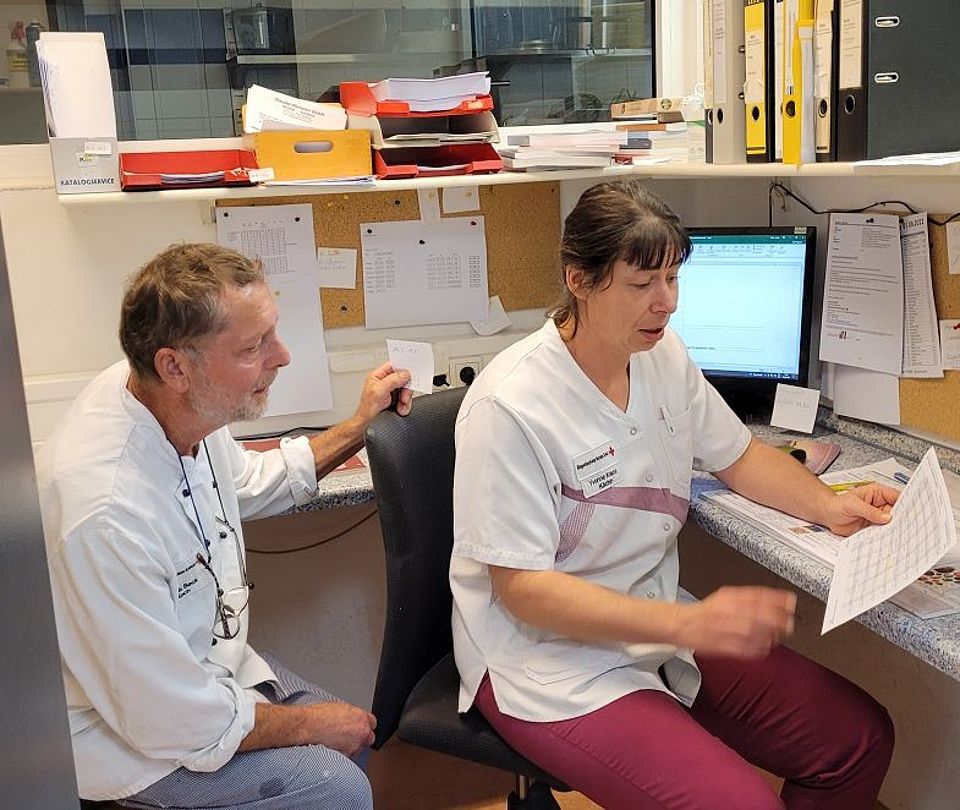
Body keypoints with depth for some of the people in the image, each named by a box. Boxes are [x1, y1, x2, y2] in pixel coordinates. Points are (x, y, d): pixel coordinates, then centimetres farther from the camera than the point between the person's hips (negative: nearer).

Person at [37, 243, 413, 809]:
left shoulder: (178, 403, -12)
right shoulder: (106, 513, -39)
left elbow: (250, 483, 14)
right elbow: (174, 723, -28)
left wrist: (361, 424, 9)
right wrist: (312, 725, -13)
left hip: (205, 663, 8)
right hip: (132, 739, -8)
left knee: (354, 736, 11)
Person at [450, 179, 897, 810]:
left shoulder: (664, 356, 1)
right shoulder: (511, 407, -23)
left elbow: (739, 455, 16)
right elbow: (522, 589, -22)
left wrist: (829, 506, -3)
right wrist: (688, 623, -29)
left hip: (660, 631, 7)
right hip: (551, 659, -7)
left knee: (862, 740, 0)